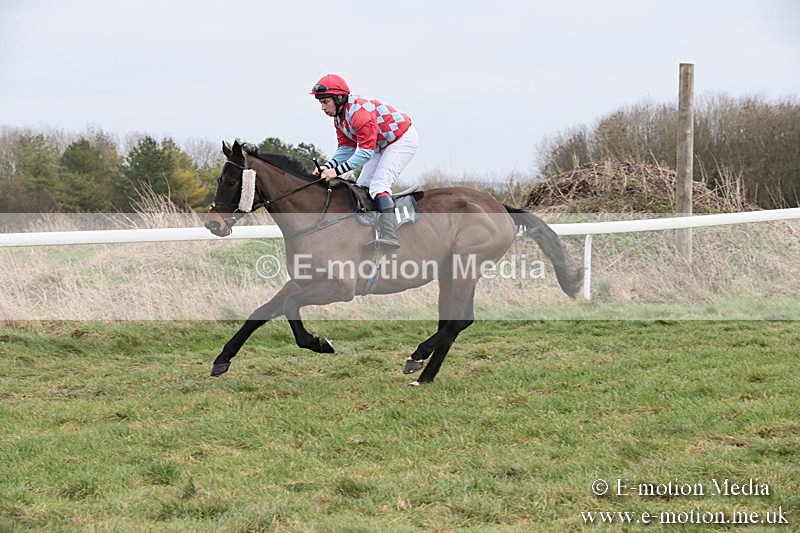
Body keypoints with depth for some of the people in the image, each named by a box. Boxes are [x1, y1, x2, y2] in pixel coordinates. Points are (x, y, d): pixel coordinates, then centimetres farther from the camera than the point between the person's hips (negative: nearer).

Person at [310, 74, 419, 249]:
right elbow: (346, 148, 2)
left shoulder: (360, 112, -32)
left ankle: (389, 236, -34)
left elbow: (366, 152, -33)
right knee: (361, 186, 7)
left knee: (379, 184, -23)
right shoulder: (339, 116, -1)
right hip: (383, 145, 11)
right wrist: (327, 167, -15)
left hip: (403, 139, -11)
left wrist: (337, 171, -35)